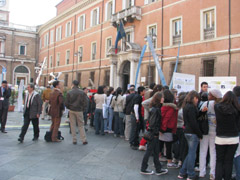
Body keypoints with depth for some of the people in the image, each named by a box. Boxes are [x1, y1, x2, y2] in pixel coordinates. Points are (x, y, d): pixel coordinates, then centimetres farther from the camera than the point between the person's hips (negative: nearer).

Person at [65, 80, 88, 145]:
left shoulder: (69, 92, -5)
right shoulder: (82, 92, -4)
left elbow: (66, 103, -6)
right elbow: (85, 102, -6)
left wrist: (69, 108, 12)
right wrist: (83, 109, 6)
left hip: (72, 111, 0)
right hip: (79, 111, 0)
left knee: (73, 125, 8)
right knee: (81, 125, 8)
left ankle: (74, 140, 11)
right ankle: (84, 140, 6)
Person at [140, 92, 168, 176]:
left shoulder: (157, 108, 8)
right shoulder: (155, 109, -19)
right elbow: (153, 122, -21)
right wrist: (155, 133, -16)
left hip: (155, 133, 9)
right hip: (153, 133, -9)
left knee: (156, 151, 15)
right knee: (149, 150, 3)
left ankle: (158, 169, 25)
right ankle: (143, 169, 17)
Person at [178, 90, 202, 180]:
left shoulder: (186, 106, 13)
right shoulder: (191, 107, -17)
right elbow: (193, 123, -19)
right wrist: (200, 134, -12)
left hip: (187, 132, 9)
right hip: (193, 133, -9)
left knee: (190, 153, 18)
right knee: (192, 154, 2)